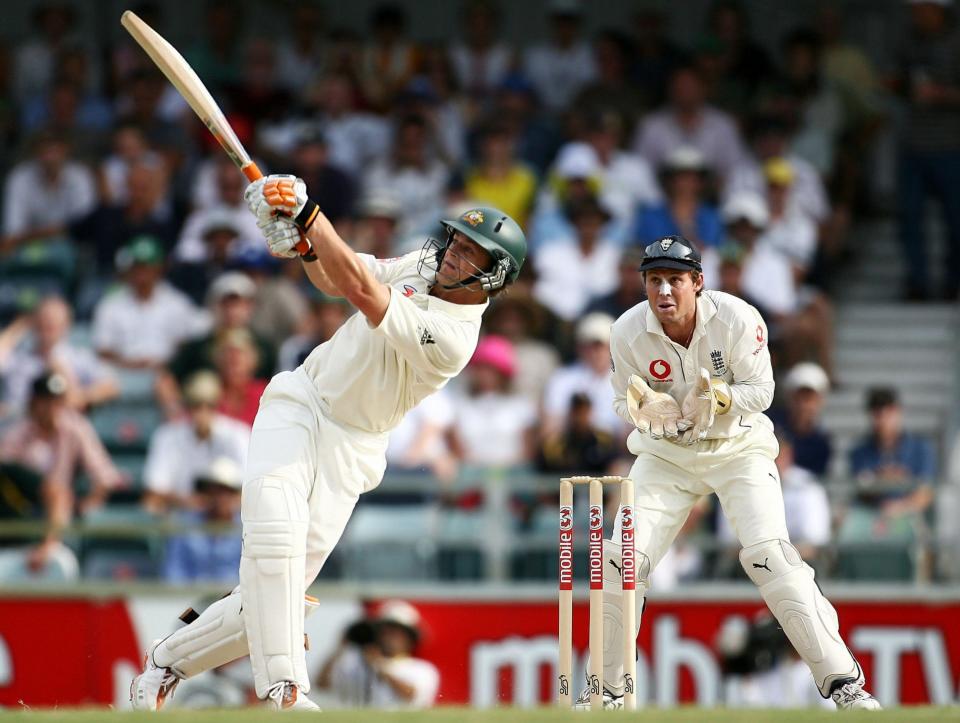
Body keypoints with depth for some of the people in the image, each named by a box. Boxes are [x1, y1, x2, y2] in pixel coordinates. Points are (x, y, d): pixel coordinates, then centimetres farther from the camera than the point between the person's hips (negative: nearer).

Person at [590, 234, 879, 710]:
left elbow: (760, 390, -14)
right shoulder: (628, 333, -15)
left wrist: (719, 399, -35)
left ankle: (843, 681, -15)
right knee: (622, 560, -8)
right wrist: (646, 409, -29)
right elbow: (625, 403, -5)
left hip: (738, 450, -3)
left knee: (769, 556, -19)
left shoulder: (737, 319, -21)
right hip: (666, 454, 3)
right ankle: (607, 690, 9)